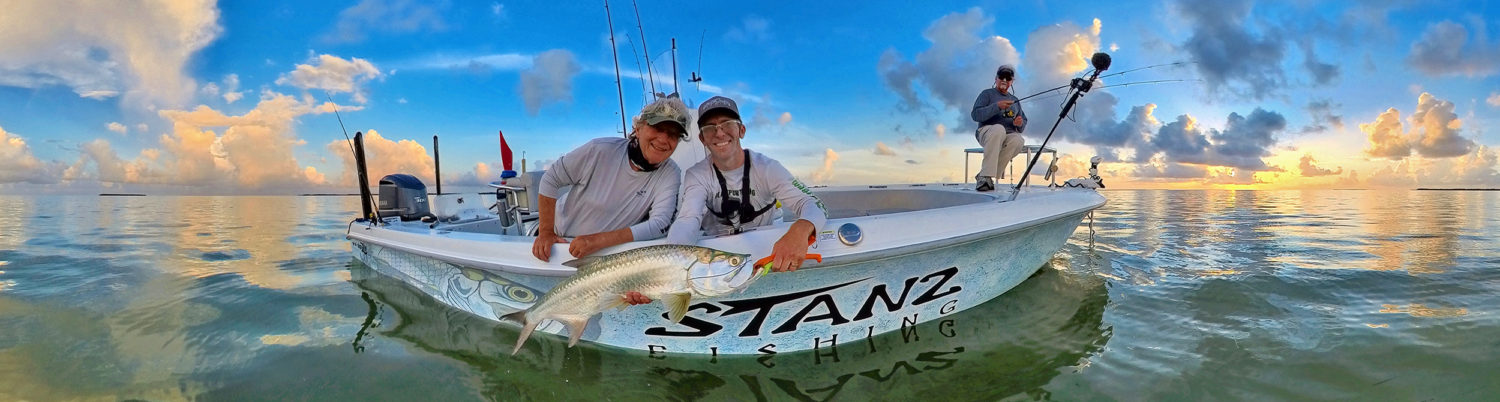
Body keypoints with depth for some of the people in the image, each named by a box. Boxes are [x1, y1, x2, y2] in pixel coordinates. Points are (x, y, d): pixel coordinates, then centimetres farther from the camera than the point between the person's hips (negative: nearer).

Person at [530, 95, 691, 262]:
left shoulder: (671, 175, -14)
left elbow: (660, 224, -24)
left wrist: (600, 240, -33)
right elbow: (551, 179, -6)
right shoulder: (601, 151, -17)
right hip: (558, 239, -1)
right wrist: (546, 232, -9)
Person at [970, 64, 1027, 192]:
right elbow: (975, 115, -7)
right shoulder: (987, 94, 11)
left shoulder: (1015, 100, 26)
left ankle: (983, 176, -26)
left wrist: (1020, 124, -2)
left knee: (1018, 140, -33)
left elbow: (1022, 128, 22)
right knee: (998, 128, -39)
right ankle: (985, 176, -43)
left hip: (1008, 136, 4)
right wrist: (997, 106, -17)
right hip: (987, 131, -4)